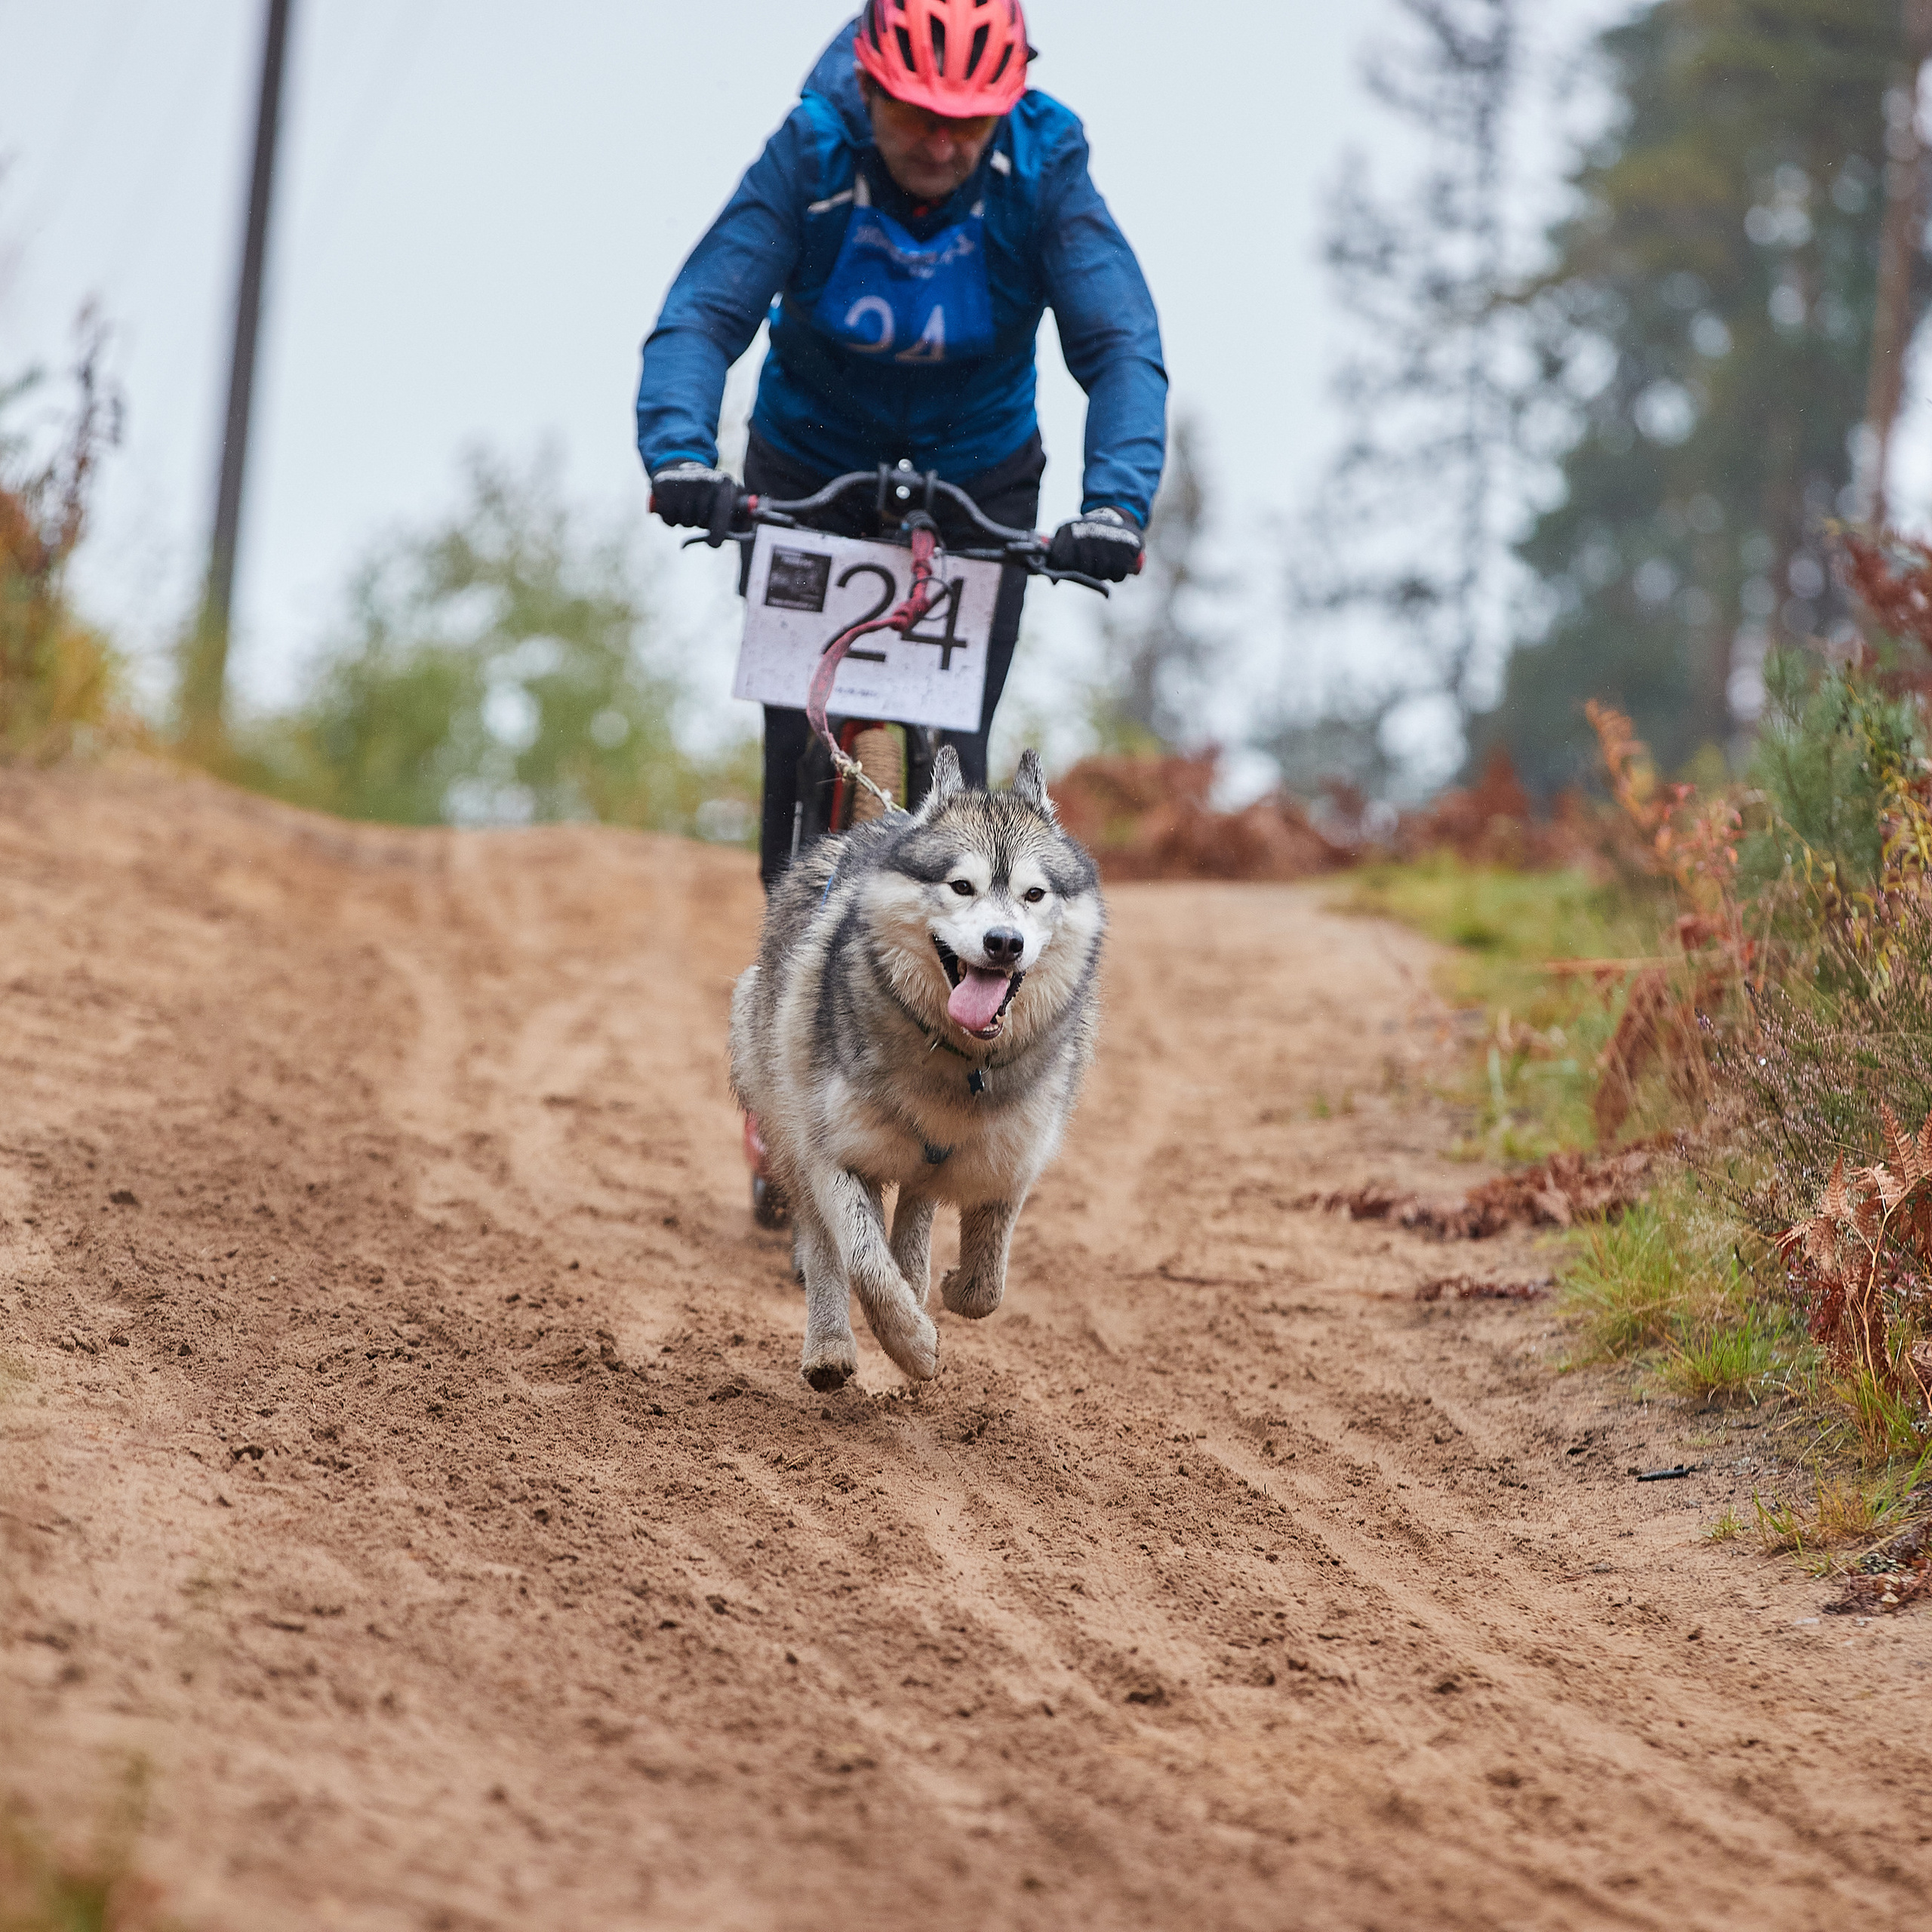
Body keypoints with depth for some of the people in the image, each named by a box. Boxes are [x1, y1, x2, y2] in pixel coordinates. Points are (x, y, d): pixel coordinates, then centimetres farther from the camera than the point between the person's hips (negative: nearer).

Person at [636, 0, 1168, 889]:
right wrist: (680, 454, -51)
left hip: (979, 482, 0)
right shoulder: (809, 157, -25)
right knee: (800, 740, -4)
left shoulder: (1042, 173, -24)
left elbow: (1123, 350, -31)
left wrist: (1116, 501, -48)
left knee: (951, 755, -8)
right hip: (807, 473, 0)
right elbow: (701, 317, -32)